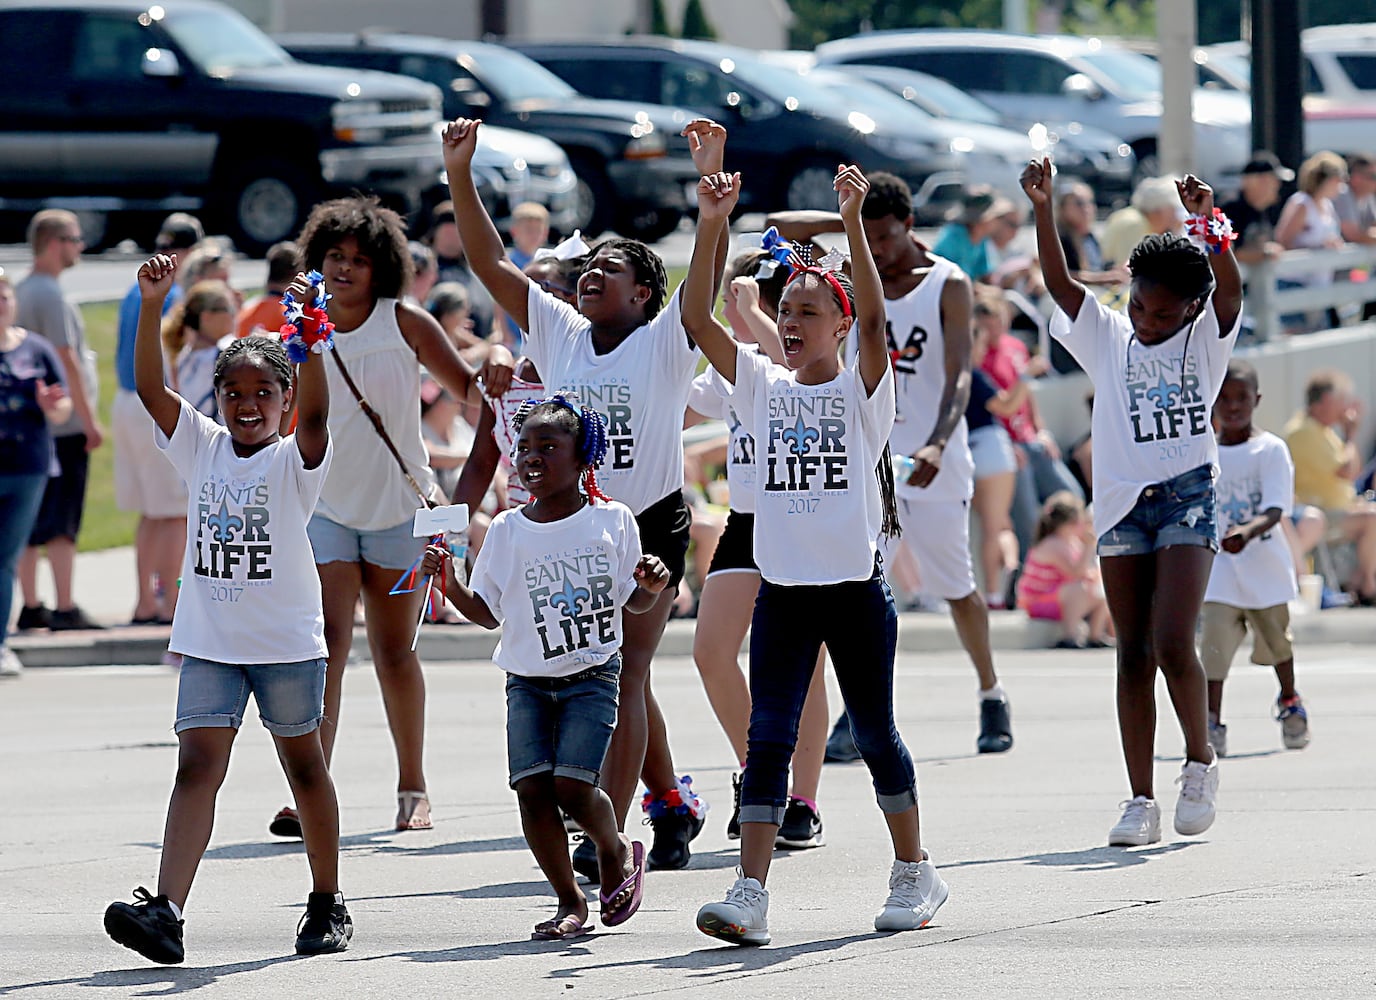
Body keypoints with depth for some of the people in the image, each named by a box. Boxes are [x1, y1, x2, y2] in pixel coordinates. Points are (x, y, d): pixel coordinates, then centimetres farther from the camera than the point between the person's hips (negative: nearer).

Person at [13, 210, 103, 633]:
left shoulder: (21, 292, 13)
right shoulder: (52, 296, -14)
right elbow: (66, 361, -18)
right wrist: (90, 420, -15)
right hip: (64, 424, -9)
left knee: (30, 521, 10)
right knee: (61, 523, -7)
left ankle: (30, 607, 12)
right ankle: (65, 609, -8)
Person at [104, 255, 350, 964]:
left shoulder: (295, 459, -6)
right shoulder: (200, 446, 4)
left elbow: (316, 411, -26)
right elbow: (150, 387, -6)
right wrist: (152, 305, -18)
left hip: (286, 640, -2)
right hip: (210, 640, 2)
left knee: (304, 766, 11)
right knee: (197, 767, -9)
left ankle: (327, 904, 25)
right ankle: (165, 912, -21)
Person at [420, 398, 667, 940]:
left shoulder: (611, 520, -2)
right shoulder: (507, 530, 3)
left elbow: (634, 601, 7)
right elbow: (487, 611, 8)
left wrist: (651, 584, -15)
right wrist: (448, 581, -7)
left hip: (592, 677, -3)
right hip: (527, 681, 3)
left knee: (572, 786, -15)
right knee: (532, 788, -8)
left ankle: (616, 851, 17)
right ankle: (570, 901, 6)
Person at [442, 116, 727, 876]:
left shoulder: (666, 341, -7)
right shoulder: (558, 333, 5)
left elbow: (709, 271, -20)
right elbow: (490, 263, 2)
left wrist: (712, 180, -32)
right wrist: (460, 177, -7)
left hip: (651, 525, -5)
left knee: (624, 674, -14)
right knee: (616, 681, 16)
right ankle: (671, 803, 35)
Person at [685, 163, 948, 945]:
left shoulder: (863, 390, -2)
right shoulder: (765, 388, 6)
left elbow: (874, 317, -20)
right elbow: (698, 319, -3)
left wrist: (853, 222, -29)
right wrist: (712, 228, -14)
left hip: (856, 586, -3)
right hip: (783, 587, 3)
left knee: (874, 733, 7)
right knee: (768, 739, -6)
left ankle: (915, 873, 24)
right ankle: (751, 895, -12)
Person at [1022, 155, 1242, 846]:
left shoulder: (1205, 341, 4)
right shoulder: (1107, 338, 10)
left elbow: (1230, 288, -14)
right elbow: (1058, 281, 0)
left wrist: (1208, 222, -29)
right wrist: (1042, 210, -13)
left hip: (1187, 500, -3)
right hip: (1121, 504, 3)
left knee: (1173, 645, -15)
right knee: (1134, 654, 3)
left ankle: (1200, 763, 9)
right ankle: (1141, 802, 5)